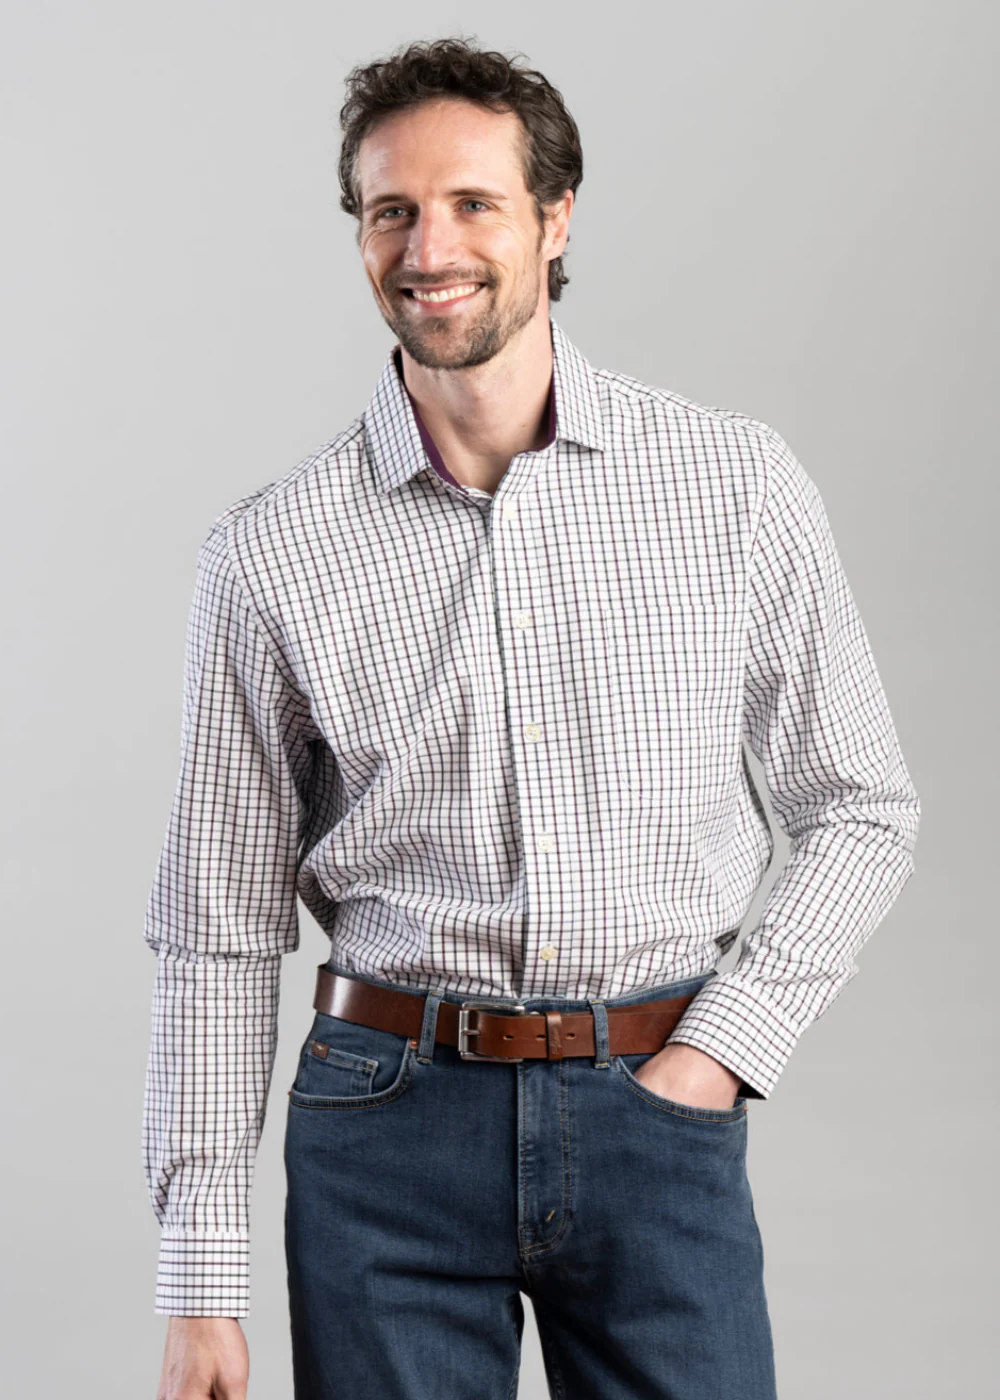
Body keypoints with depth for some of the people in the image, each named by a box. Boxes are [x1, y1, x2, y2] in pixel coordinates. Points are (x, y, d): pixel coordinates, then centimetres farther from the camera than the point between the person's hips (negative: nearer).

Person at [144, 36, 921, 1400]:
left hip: (657, 1107, 1)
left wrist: (724, 1047, -4)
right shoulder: (274, 550, -2)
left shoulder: (736, 482, -1)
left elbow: (860, 807, 7)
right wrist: (202, 1287, -1)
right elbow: (220, 930, 1)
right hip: (389, 1121, 0)